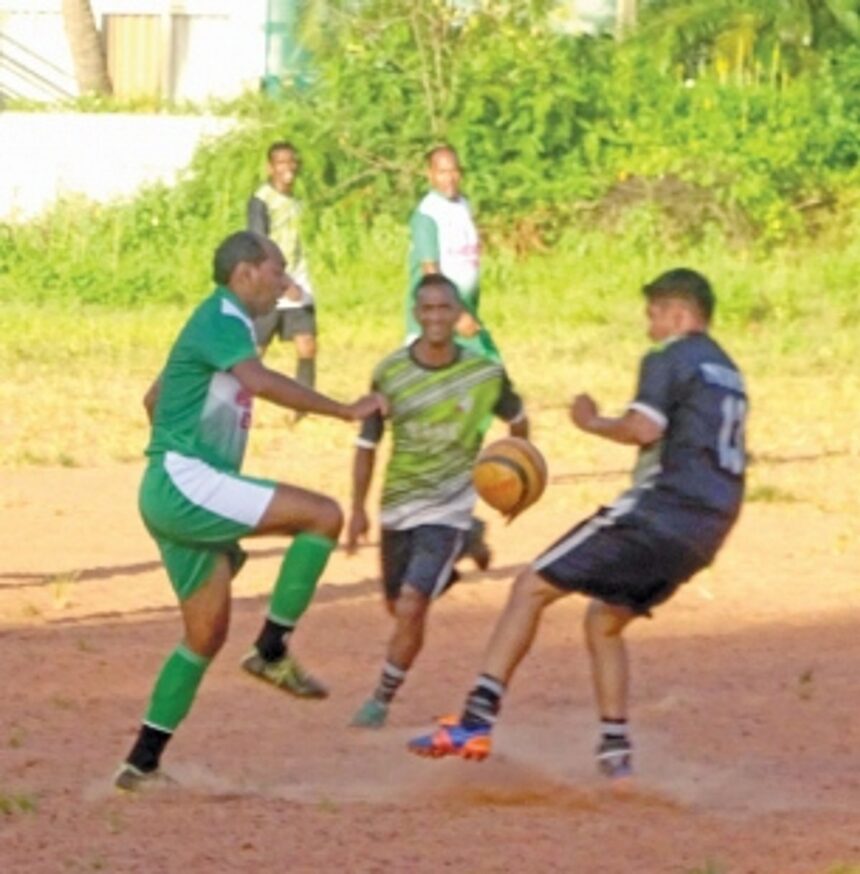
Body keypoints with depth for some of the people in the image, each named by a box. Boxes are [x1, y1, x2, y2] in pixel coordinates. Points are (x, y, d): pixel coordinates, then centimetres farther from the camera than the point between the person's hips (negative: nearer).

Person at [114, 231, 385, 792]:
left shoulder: (221, 323, 22)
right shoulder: (223, 320, -10)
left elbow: (155, 399, 33)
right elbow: (260, 381, -30)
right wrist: (346, 411, -29)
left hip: (178, 494, 10)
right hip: (186, 483, -10)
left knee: (208, 634, 12)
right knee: (324, 515, -18)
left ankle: (143, 762, 12)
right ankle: (272, 650, -14)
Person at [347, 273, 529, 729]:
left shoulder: (485, 374, -9)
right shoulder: (390, 373, -8)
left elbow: (517, 420, 12)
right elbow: (367, 443, 1)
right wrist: (358, 508, -2)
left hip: (448, 508, -3)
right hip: (398, 506, 3)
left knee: (411, 608, -17)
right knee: (397, 607, 17)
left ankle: (383, 698, 0)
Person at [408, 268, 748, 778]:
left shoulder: (670, 360, -3)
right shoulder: (729, 375, 24)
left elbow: (643, 428, -18)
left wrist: (594, 422, -2)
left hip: (660, 509, -9)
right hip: (707, 533, 9)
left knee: (533, 587, -6)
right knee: (605, 620, 25)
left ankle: (478, 718, -18)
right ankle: (615, 748, 16)